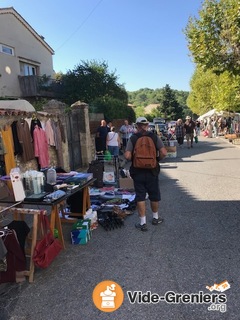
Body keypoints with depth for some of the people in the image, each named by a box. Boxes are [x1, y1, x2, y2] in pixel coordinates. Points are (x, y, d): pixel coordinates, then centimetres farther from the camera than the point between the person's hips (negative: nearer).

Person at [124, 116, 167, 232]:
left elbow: (127, 156, -16)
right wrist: (157, 159, 6)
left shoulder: (132, 138, -6)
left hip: (138, 172, -1)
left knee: (140, 197, 8)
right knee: (154, 195, 18)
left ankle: (143, 223, 13)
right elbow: (163, 152, -12)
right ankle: (155, 218, 35)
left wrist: (134, 159, 4)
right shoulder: (154, 137, -4)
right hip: (152, 171, 1)